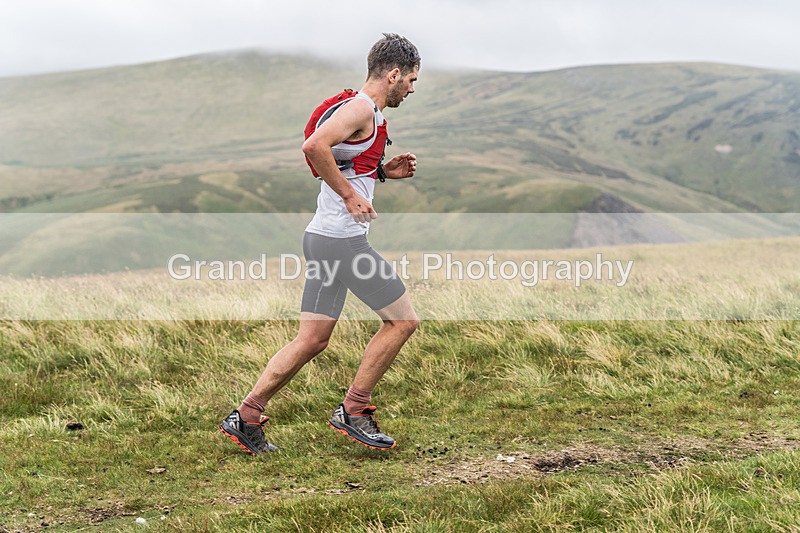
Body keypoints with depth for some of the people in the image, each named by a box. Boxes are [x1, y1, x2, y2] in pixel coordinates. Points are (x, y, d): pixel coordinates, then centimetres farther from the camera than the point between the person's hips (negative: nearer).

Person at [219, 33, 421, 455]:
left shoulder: (365, 111, 19)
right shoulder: (360, 109, -12)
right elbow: (314, 146, -27)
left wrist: (383, 171, 15)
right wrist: (350, 195, -21)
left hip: (323, 237, 10)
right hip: (342, 239, -10)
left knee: (311, 341, 10)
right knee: (402, 320, 0)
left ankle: (245, 417, 11)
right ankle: (352, 412, 6)